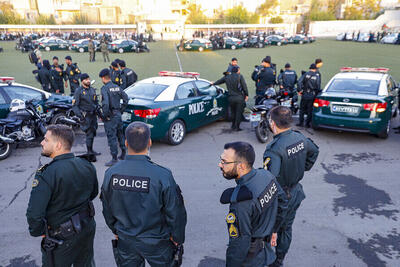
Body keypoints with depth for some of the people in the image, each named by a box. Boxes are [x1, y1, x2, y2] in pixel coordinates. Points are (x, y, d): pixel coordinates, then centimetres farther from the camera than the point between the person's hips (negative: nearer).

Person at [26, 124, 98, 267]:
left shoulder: (46, 174, -27)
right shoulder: (87, 165, -8)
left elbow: (35, 214, -26)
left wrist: (38, 232, -7)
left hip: (61, 239, -5)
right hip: (88, 227, 6)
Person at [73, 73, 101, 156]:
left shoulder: (92, 89, 13)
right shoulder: (78, 91, -7)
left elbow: (96, 102, 23)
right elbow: (75, 105, -10)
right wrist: (79, 115, -20)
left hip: (93, 114, 7)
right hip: (85, 116, -7)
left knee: (93, 133, 13)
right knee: (89, 133, -7)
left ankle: (91, 150, 26)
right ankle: (89, 151, 2)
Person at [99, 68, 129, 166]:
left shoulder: (105, 88, -14)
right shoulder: (117, 87, 7)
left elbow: (105, 103, -26)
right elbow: (126, 98, 10)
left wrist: (104, 116, -15)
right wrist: (121, 110, 13)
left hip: (110, 117, -8)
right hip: (118, 114, 8)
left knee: (111, 137, -2)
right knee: (120, 134, 20)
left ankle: (114, 159, 2)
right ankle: (123, 154, 31)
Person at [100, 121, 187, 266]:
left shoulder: (111, 173, -14)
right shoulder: (162, 175, -27)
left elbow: (107, 209, 1)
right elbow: (175, 212, -17)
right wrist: (178, 238, 1)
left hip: (125, 241, 4)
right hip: (156, 243, -3)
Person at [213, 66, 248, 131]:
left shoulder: (227, 77, 7)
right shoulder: (240, 76, -5)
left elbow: (219, 81, 22)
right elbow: (244, 86, -8)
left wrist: (213, 83, 41)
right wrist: (246, 95, 2)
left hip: (231, 98, 4)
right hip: (239, 98, -4)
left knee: (233, 113, 19)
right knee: (239, 113, 3)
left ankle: (233, 126, 24)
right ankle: (237, 127, 4)